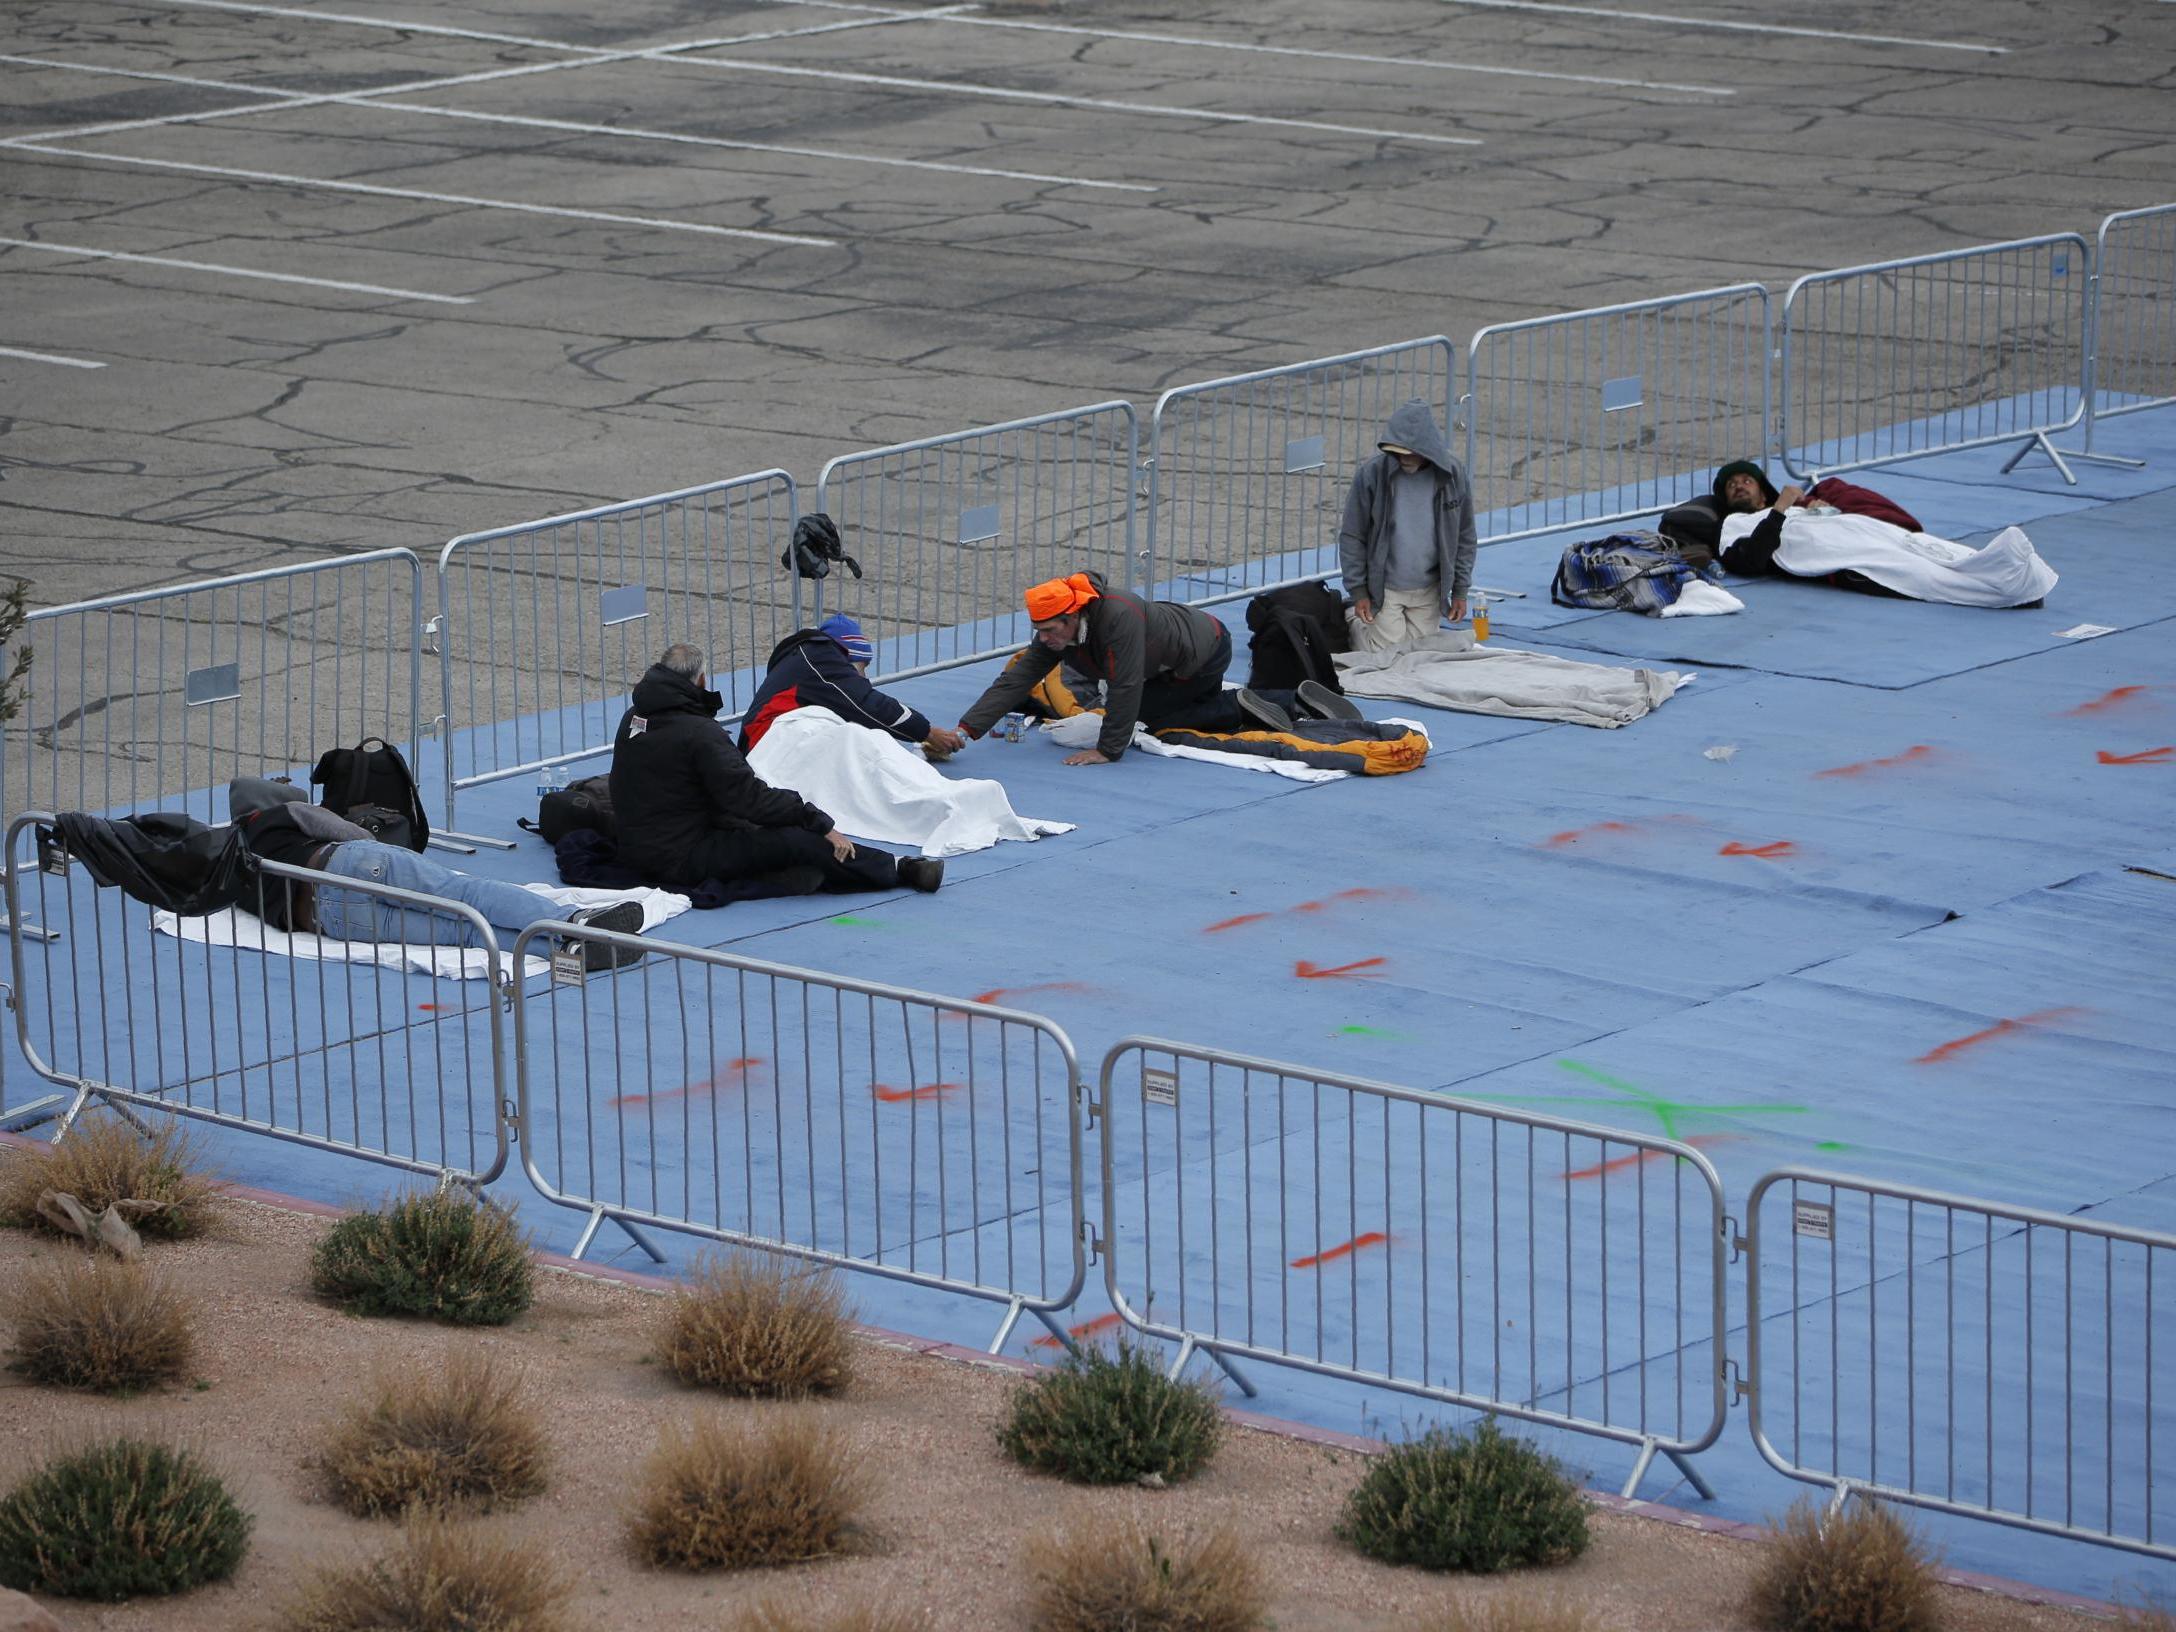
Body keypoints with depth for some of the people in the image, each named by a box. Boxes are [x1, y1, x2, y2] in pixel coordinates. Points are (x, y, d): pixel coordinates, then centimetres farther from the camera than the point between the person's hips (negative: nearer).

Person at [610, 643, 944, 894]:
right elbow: (748, 796, -22)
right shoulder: (699, 733, -20)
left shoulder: (632, 720, 6)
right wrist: (821, 824, -18)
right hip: (683, 858, -10)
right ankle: (898, 870, -8)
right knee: (798, 840, -16)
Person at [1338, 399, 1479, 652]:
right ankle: (1355, 624, 27)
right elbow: (1351, 537, -8)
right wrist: (1358, 591, -9)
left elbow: (1464, 537, 3)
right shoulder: (1371, 475, -16)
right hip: (1384, 589, -3)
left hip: (1429, 591, 3)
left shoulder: (1453, 476, -9)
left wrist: (1460, 591, 2)